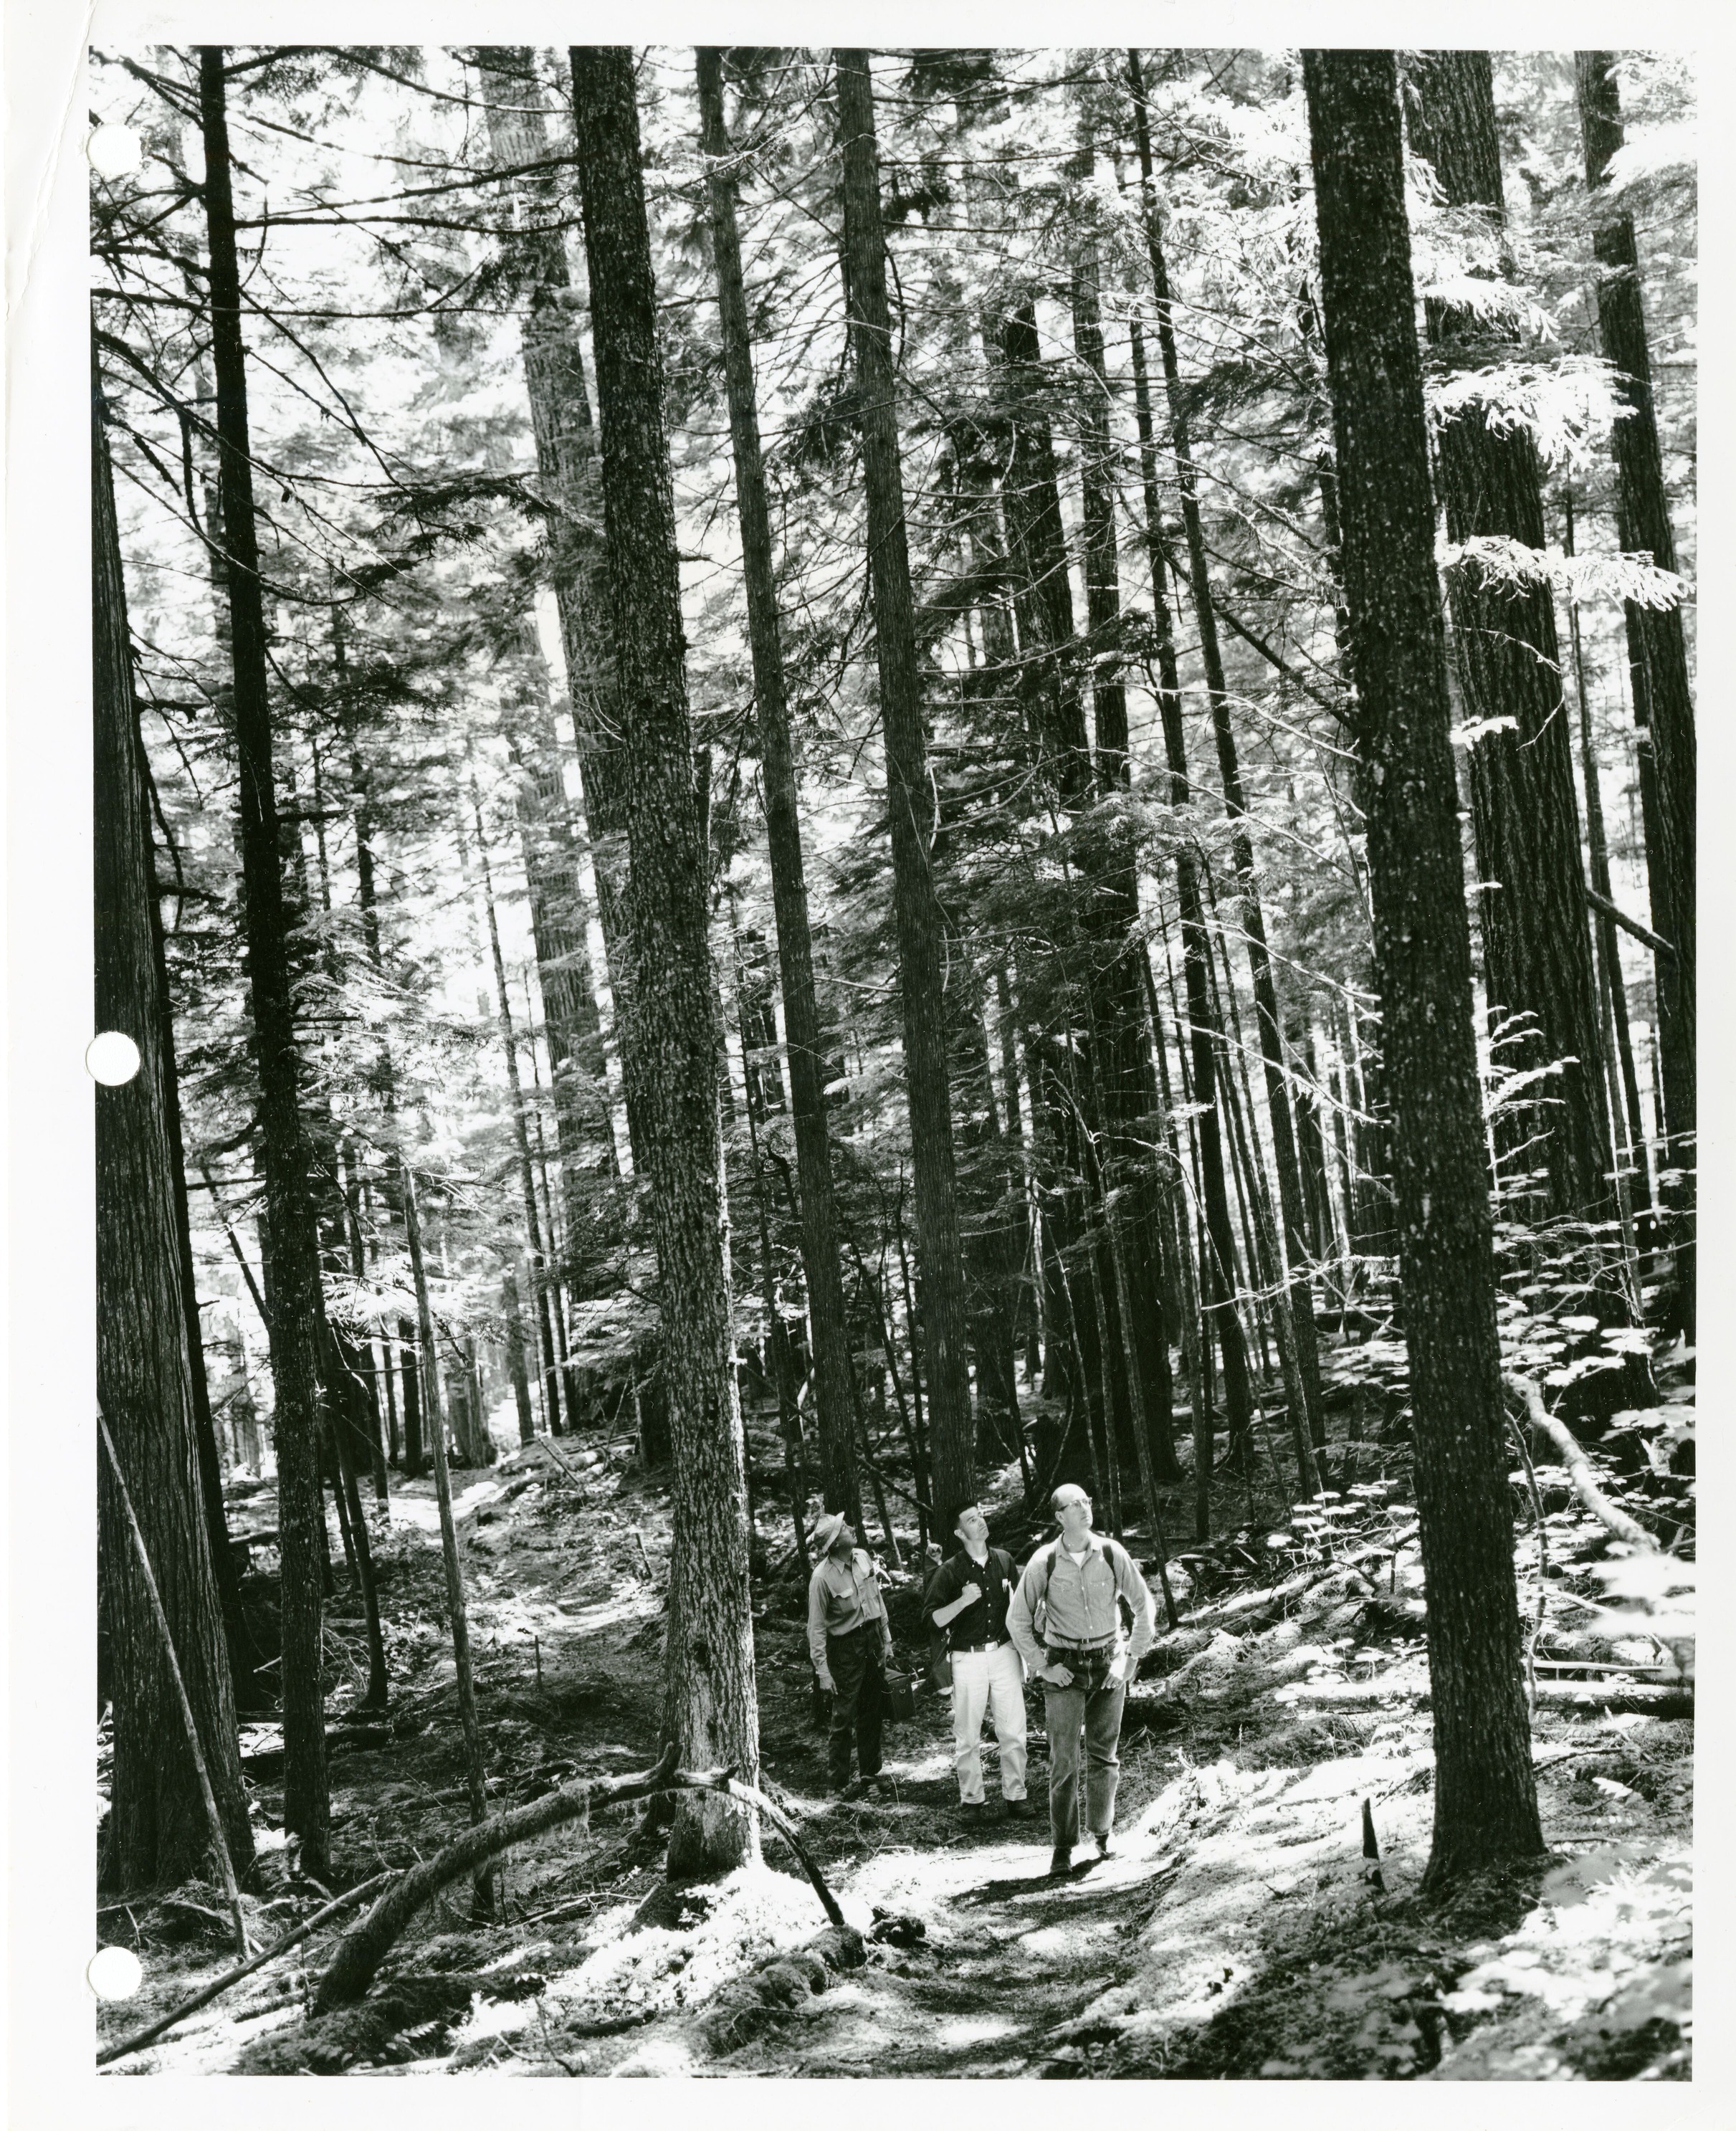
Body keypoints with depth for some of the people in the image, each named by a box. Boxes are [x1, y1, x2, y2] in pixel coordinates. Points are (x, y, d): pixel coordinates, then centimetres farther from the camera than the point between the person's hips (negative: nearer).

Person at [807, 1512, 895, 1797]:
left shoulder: (862, 1558, 0)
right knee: (844, 1717, -1)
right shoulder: (822, 1577, -20)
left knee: (873, 1712, 14)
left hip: (873, 1642, 6)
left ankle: (870, 1772, 29)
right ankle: (840, 1781, 11)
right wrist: (823, 1670, -17)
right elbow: (817, 1627, -16)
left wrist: (886, 1639, 14)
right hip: (846, 1648, -6)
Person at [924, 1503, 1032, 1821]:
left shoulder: (1004, 1560, 5)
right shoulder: (950, 1571, -6)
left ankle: (1015, 1794, 13)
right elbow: (935, 1618, -6)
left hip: (1004, 1652, 3)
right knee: (968, 1735, 2)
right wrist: (963, 1601, -22)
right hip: (968, 1659, -3)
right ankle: (971, 1798, 14)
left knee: (1013, 1729, 3)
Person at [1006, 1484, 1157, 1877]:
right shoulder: (1044, 1562, -8)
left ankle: (1099, 1836, 23)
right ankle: (1062, 1848, 0)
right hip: (1064, 1668, -2)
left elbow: (1144, 1607, 6)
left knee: (1104, 1756, 8)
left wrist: (1131, 1659, 1)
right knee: (1063, 1760, -6)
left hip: (1108, 1664, 2)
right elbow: (1017, 1620, 2)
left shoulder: (1112, 1554, -5)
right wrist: (1042, 1667, -3)